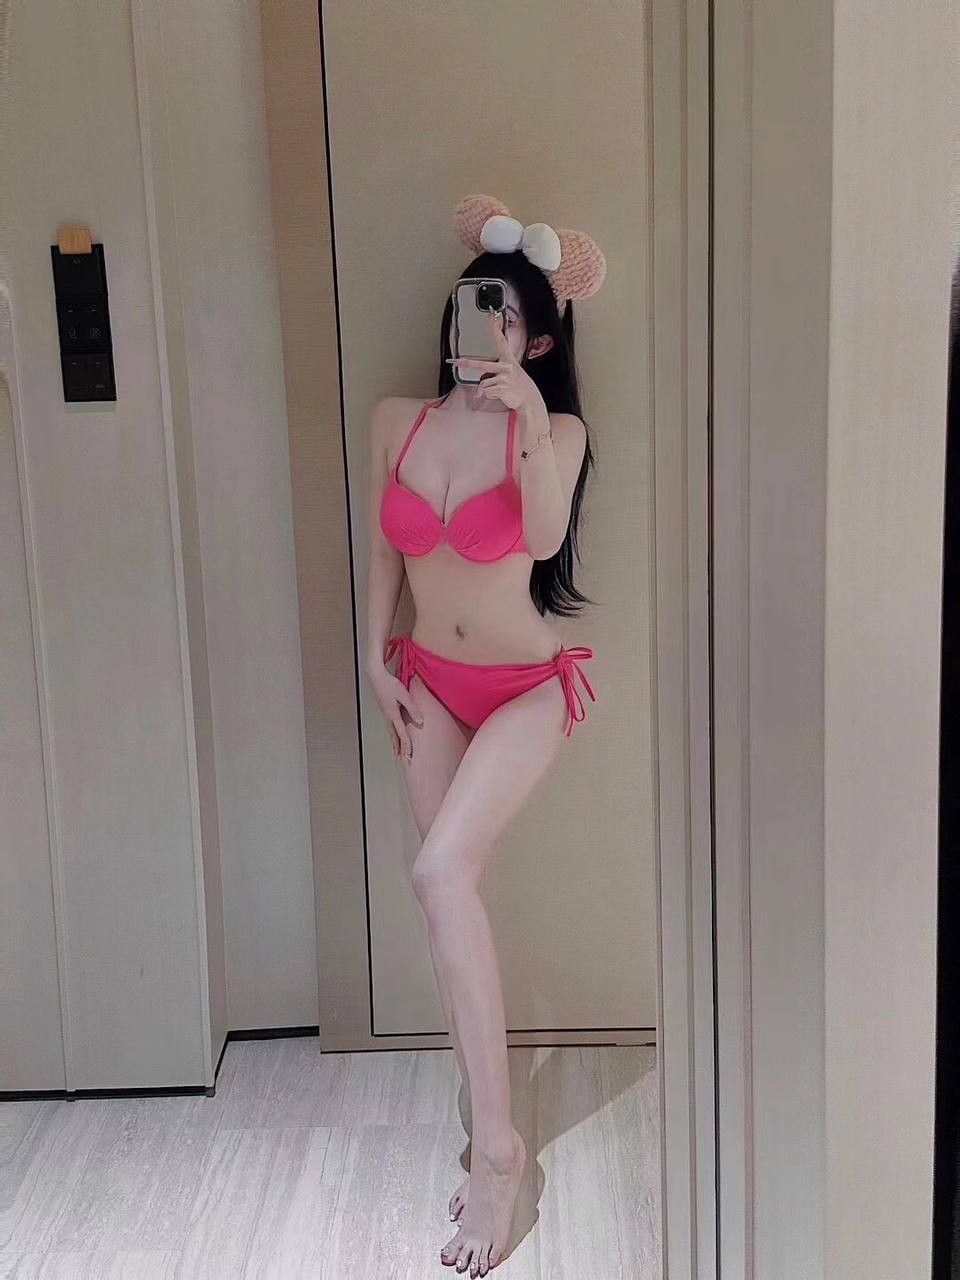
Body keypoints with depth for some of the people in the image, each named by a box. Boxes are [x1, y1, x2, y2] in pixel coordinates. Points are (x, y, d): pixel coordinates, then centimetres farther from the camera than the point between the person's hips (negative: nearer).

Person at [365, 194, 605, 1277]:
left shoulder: (554, 432, -10)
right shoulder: (397, 421, 0)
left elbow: (544, 539, -28)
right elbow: (384, 548, 9)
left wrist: (529, 427, -41)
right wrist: (377, 663, 5)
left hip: (525, 687, -5)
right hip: (428, 681, 5)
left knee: (441, 873, -23)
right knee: (451, 887, 7)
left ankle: (495, 1143, -14)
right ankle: (480, 1093, 26)